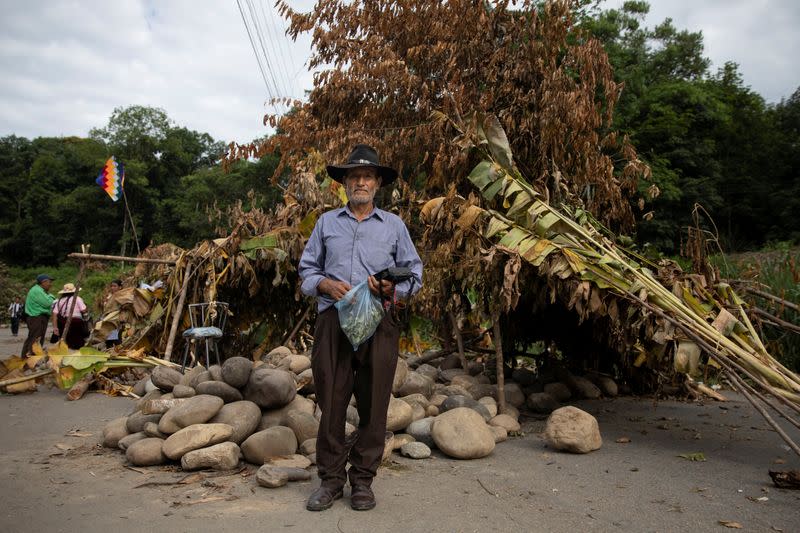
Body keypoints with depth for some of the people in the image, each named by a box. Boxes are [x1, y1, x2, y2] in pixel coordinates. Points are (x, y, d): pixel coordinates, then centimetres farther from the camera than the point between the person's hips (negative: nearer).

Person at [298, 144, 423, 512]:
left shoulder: (394, 225, 13)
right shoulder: (327, 223, 16)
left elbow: (415, 274, 11)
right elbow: (306, 270, 16)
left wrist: (394, 288, -9)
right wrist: (325, 284, -5)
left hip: (378, 321, 0)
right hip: (333, 319, 1)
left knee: (373, 403, 2)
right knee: (331, 401, 0)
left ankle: (363, 479, 15)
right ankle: (331, 478, 14)